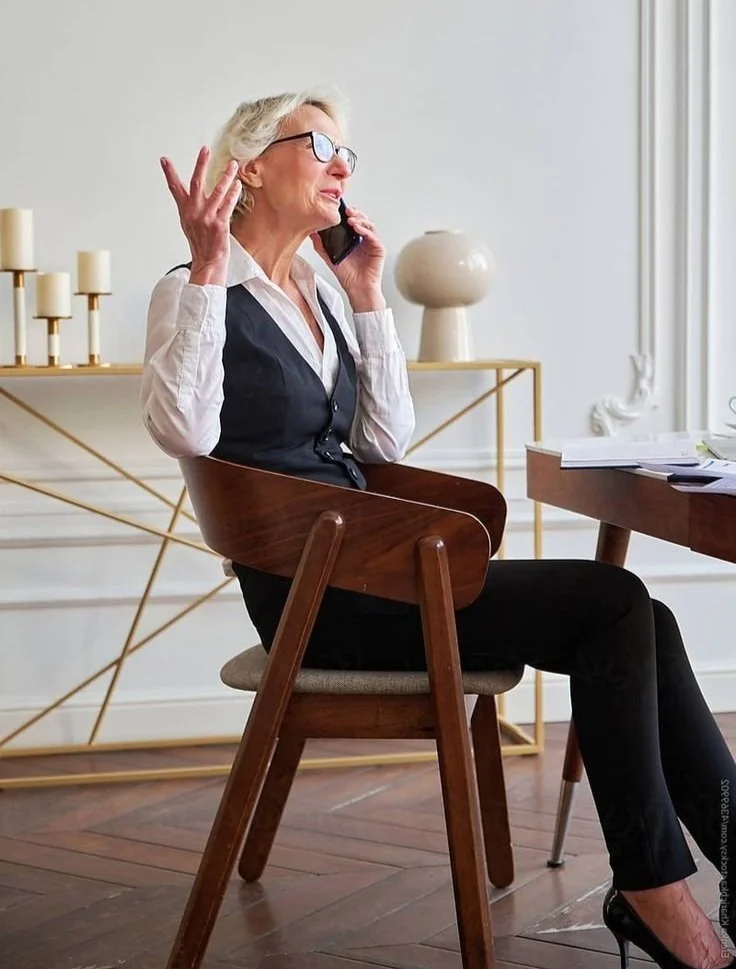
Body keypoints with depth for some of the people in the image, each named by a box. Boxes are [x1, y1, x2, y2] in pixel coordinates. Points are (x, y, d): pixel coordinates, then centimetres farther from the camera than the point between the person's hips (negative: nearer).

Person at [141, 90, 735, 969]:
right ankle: (653, 888, -9)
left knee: (636, 623, -10)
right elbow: (184, 430, -24)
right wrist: (208, 268, -24)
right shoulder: (197, 295, -5)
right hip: (313, 597, -7)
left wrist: (367, 297, 8)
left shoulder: (314, 295, 16)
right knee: (613, 602, -18)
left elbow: (383, 443, 12)